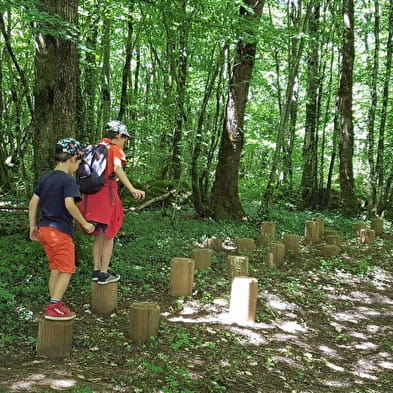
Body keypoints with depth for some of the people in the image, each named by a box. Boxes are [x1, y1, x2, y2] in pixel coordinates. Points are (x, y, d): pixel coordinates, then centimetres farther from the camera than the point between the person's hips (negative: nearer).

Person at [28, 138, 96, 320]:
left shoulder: (45, 178, 11)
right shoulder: (68, 180, -13)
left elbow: (33, 203, 10)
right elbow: (69, 204, -26)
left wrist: (33, 226, 17)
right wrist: (84, 223, -17)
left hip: (44, 229, 8)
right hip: (60, 232, -8)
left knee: (55, 269, 18)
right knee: (66, 271, 1)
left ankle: (55, 304, 24)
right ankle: (54, 308, -3)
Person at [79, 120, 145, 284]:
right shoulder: (115, 149, -5)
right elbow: (117, 169, -23)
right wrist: (132, 189, -35)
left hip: (90, 195, 6)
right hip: (106, 193, -6)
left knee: (99, 235, 18)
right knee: (108, 235, 7)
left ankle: (96, 271, 21)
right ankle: (104, 274, 9)